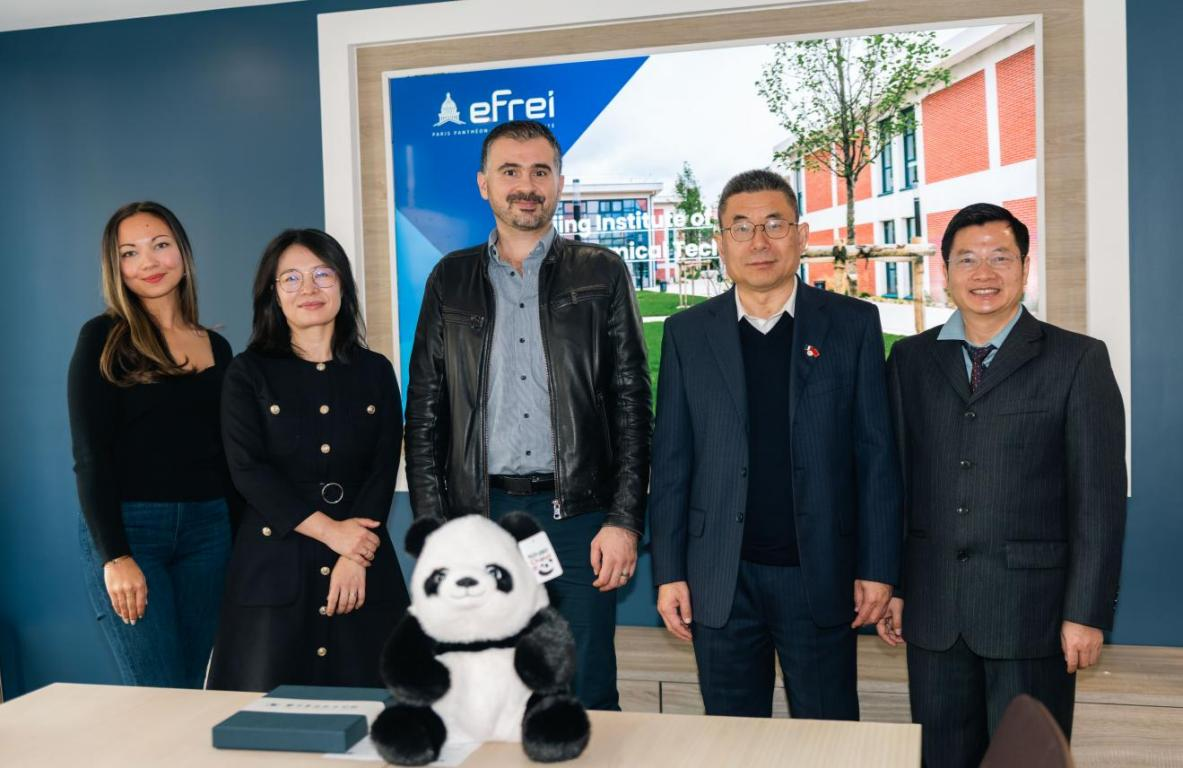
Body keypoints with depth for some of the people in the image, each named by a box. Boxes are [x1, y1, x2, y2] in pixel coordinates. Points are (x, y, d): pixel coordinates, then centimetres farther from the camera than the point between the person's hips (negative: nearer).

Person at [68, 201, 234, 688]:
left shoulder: (217, 348, 12)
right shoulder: (103, 339, -1)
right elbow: (89, 456, -6)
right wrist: (115, 556, -14)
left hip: (207, 530, 4)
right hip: (126, 528, -4)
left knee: (192, 695, 6)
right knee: (160, 702, -8)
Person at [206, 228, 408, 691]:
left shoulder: (375, 372, 10)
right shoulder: (249, 373, 5)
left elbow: (383, 471, 2)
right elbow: (248, 470, -6)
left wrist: (354, 559, -10)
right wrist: (330, 530, -14)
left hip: (362, 563, 2)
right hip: (274, 564, -1)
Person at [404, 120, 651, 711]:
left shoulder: (602, 273, 5)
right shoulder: (450, 280, 10)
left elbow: (631, 405, 1)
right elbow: (424, 413, 8)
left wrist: (624, 520, -6)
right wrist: (432, 527, 1)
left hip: (577, 514, -1)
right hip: (478, 513, 2)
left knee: (589, 699, 4)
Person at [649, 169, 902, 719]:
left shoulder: (853, 324, 1)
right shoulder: (687, 333, 4)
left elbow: (876, 454, 0)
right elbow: (670, 461, 4)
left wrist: (878, 568, -3)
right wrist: (668, 572, 0)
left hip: (820, 576, -1)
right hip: (721, 582, 1)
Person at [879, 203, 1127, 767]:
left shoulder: (1078, 360, -2)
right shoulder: (910, 359, 7)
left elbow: (1099, 497, -5)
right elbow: (894, 479, 8)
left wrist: (1086, 613, -9)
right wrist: (888, 584, 6)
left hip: (1030, 608, -3)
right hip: (931, 608, 3)